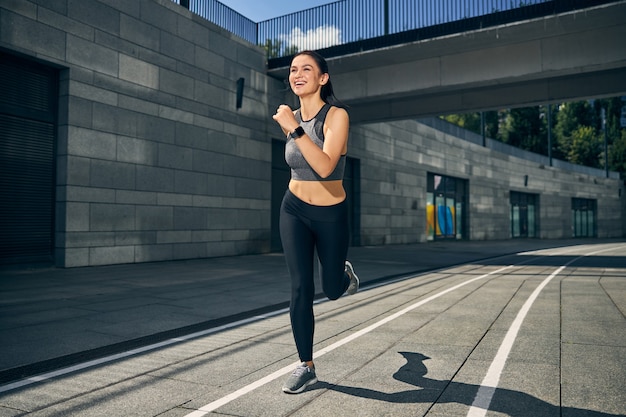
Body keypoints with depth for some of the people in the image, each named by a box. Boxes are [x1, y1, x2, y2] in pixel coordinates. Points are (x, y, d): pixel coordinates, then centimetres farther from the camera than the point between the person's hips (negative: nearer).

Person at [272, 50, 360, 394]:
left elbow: (324, 166, -32)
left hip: (331, 214, -3)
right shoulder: (291, 118, 0)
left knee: (332, 290, 12)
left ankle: (345, 274, 50)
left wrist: (294, 129, -33)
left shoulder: (336, 115, -17)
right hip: (294, 210, 3)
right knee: (300, 288, -4)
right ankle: (307, 367, 9)